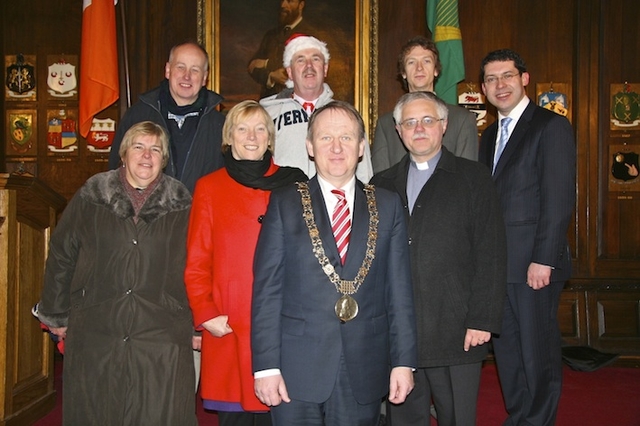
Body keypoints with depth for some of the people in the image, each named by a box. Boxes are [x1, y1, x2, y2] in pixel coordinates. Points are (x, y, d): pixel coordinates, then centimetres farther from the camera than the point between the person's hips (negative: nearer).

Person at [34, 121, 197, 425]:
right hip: (95, 336, 1)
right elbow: (60, 258, 10)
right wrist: (57, 316, 13)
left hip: (162, 342, 0)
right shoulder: (89, 199, 4)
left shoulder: (181, 207, 4)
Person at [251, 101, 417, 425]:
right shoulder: (285, 203, 3)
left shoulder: (387, 205, 7)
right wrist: (265, 365, -8)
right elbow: (267, 289, -2)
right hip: (297, 372, -1)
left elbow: (399, 288, 5)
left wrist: (403, 361, 0)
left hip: (364, 374, 2)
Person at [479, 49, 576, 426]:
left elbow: (560, 199, -13)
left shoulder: (551, 126, -5)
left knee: (539, 353, 2)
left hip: (534, 264, -7)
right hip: (497, 264, 7)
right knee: (507, 351, 13)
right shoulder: (490, 135, 17)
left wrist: (544, 259, -18)